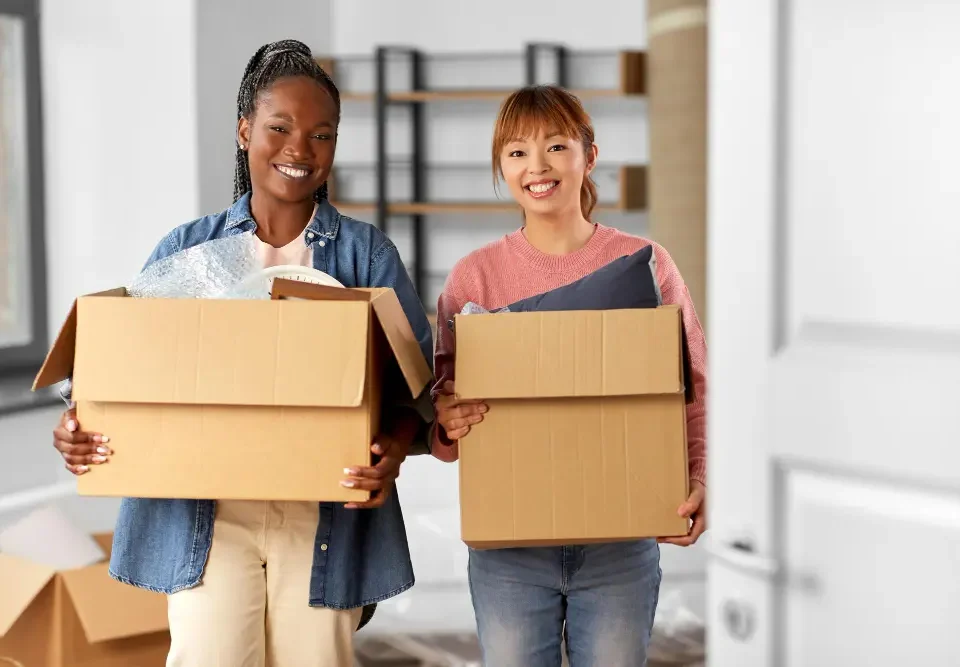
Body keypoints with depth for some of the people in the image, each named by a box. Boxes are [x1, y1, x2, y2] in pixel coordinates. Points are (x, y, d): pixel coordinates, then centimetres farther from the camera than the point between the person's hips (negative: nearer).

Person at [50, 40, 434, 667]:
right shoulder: (185, 251, 8)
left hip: (324, 518, 0)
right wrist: (81, 429, -11)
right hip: (206, 515, 1)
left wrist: (395, 448, -21)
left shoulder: (366, 253, 4)